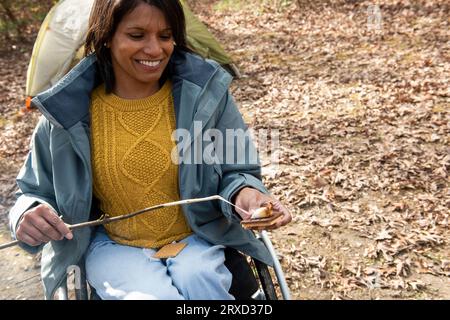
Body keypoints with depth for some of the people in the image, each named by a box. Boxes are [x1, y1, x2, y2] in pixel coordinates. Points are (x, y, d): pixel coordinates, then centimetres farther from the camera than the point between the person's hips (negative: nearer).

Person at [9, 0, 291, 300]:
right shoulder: (67, 109, -8)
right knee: (154, 295, -30)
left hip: (198, 239, 1)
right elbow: (37, 193, 4)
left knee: (199, 284, -30)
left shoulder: (205, 91, -9)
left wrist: (244, 193, -25)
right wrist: (30, 214, -20)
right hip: (113, 246, 0)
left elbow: (235, 171, -1)